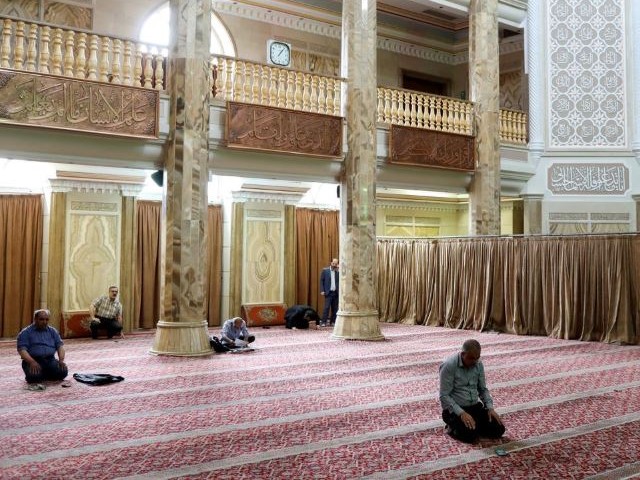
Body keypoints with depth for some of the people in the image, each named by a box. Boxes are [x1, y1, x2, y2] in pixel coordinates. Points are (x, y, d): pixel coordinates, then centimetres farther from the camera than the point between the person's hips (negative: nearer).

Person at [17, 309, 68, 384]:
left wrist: (61, 360, -11)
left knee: (63, 372, -25)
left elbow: (60, 346, 8)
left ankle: (45, 374, 6)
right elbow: (22, 350, -8)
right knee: (34, 376, -35)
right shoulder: (25, 332, 4)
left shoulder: (53, 331, 16)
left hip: (50, 360, 4)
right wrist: (32, 362, -25)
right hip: (32, 360, -3)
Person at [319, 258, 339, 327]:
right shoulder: (325, 270, 2)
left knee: (335, 308, 4)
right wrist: (322, 291, -9)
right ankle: (323, 322, -7)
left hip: (336, 293, 3)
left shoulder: (338, 272, 9)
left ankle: (332, 322, 12)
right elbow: (321, 281, 0)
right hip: (328, 292, -3)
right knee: (326, 307, -9)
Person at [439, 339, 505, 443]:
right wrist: (461, 413, -28)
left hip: (475, 406, 6)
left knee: (498, 429, -12)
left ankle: (475, 425, 13)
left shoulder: (479, 364, 0)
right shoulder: (449, 365, -20)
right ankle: (453, 427, 2)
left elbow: (483, 389, 10)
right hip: (455, 409, -6)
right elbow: (444, 396, -20)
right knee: (471, 435, -29)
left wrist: (490, 408, -6)